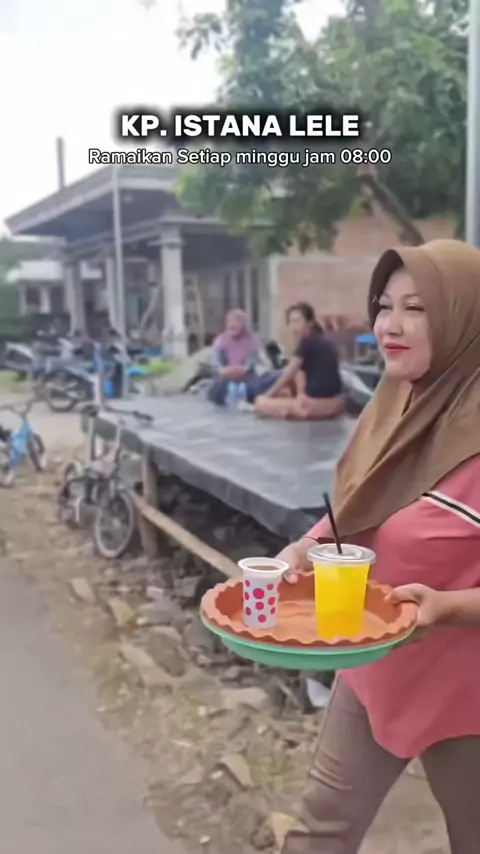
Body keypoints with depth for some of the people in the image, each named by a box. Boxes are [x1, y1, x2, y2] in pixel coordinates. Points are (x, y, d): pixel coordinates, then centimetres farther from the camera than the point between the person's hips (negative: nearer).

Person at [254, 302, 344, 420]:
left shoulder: (307, 344, -8)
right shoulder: (323, 343, 17)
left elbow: (287, 375, 1)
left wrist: (268, 395, 13)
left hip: (315, 403, -8)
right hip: (335, 404, 8)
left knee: (260, 404, 0)